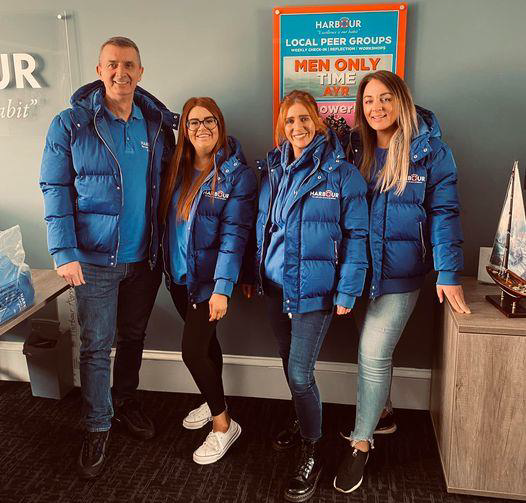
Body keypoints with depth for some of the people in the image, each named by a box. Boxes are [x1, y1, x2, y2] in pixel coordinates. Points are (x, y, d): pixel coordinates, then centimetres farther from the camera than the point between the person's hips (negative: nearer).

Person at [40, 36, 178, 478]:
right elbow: (55, 190, -6)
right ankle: (97, 428, 22)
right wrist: (64, 252, -14)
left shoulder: (158, 124, 4)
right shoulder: (71, 124, -6)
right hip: (95, 258, -3)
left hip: (145, 257, 4)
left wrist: (165, 245, 5)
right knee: (96, 346, 4)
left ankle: (125, 401, 40)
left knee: (133, 337, 18)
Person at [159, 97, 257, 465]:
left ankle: (223, 424, 13)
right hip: (178, 275, 6)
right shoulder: (177, 168, 4)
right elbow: (166, 218, 9)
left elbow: (234, 234, -18)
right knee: (205, 340, 20)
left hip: (209, 278, -5)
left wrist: (222, 288, -24)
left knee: (192, 350, -7)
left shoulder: (237, 174, -11)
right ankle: (214, 402, 42)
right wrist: (166, 265, 2)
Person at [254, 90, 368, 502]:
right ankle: (304, 424, 42)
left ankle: (312, 453, 17)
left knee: (299, 373, -5)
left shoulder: (341, 173, -8)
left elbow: (356, 235, -9)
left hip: (314, 287, -5)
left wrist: (347, 292, -13)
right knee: (290, 366, 17)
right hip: (275, 284, 5)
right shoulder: (273, 170, 7)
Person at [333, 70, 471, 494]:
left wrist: (449, 272, -12)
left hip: (401, 268, -4)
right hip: (360, 265, 4)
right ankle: (379, 412, 38)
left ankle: (361, 443, 10)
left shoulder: (430, 150, -5)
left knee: (373, 352, -6)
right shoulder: (356, 148, 6)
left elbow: (444, 212, -7)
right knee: (374, 353, 14)